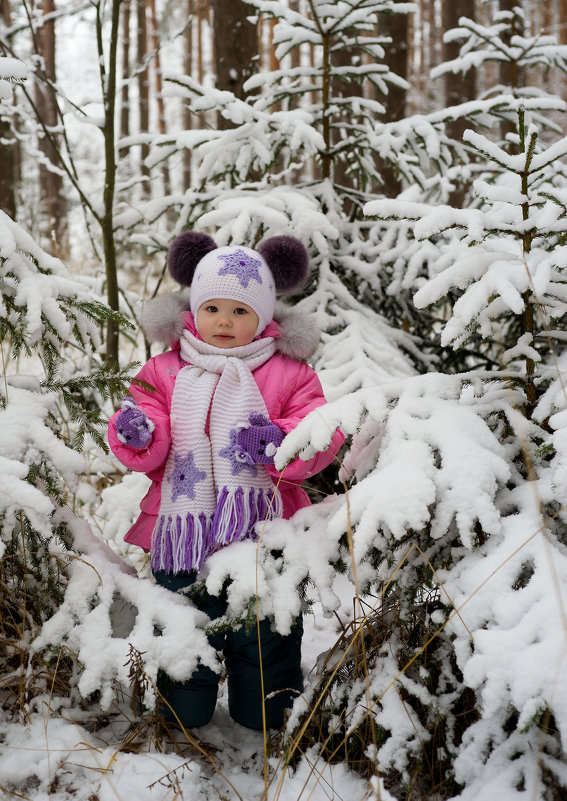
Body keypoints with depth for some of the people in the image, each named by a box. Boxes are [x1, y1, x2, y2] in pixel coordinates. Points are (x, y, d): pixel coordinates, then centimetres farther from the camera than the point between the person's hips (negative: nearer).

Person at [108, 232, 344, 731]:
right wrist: (136, 435, -20)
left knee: (263, 636, 8)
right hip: (181, 531, 1)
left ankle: (266, 726, 28)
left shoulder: (288, 372, 3)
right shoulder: (166, 371, 7)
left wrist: (280, 444, -26)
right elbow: (151, 454, 4)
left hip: (260, 533, -1)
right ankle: (183, 719, 32)